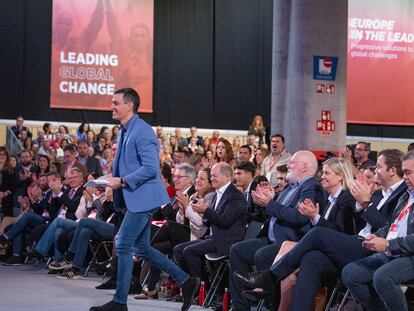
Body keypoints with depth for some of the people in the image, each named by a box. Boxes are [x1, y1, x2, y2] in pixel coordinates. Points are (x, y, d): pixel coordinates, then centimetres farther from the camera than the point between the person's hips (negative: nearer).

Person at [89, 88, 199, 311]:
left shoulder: (143, 132, -16)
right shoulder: (124, 132, 16)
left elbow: (151, 168, -23)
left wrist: (122, 181, -20)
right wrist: (114, 179, 11)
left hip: (143, 198, -10)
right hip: (135, 199, 10)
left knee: (123, 246, -8)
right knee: (141, 248, 13)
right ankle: (185, 281, 20)